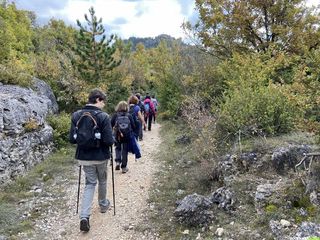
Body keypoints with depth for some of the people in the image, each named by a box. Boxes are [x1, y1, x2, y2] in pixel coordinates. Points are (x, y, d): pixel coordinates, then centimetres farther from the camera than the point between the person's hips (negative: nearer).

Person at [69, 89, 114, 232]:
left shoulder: (76, 115, -4)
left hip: (84, 156, 3)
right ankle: (103, 204, 44)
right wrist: (111, 140, 2)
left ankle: (84, 216, 0)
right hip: (100, 156, -3)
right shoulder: (103, 116, -17)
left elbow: (72, 139, -3)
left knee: (90, 183, 14)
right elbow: (109, 141, -20)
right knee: (102, 181, 21)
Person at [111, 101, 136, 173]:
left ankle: (117, 161, 1)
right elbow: (133, 126, -1)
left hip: (117, 135, 0)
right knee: (125, 150, 10)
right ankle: (124, 167, 13)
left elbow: (111, 125, -7)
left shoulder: (115, 115, -3)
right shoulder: (129, 115, -2)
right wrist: (131, 132, 17)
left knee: (118, 148, 21)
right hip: (127, 136, 0)